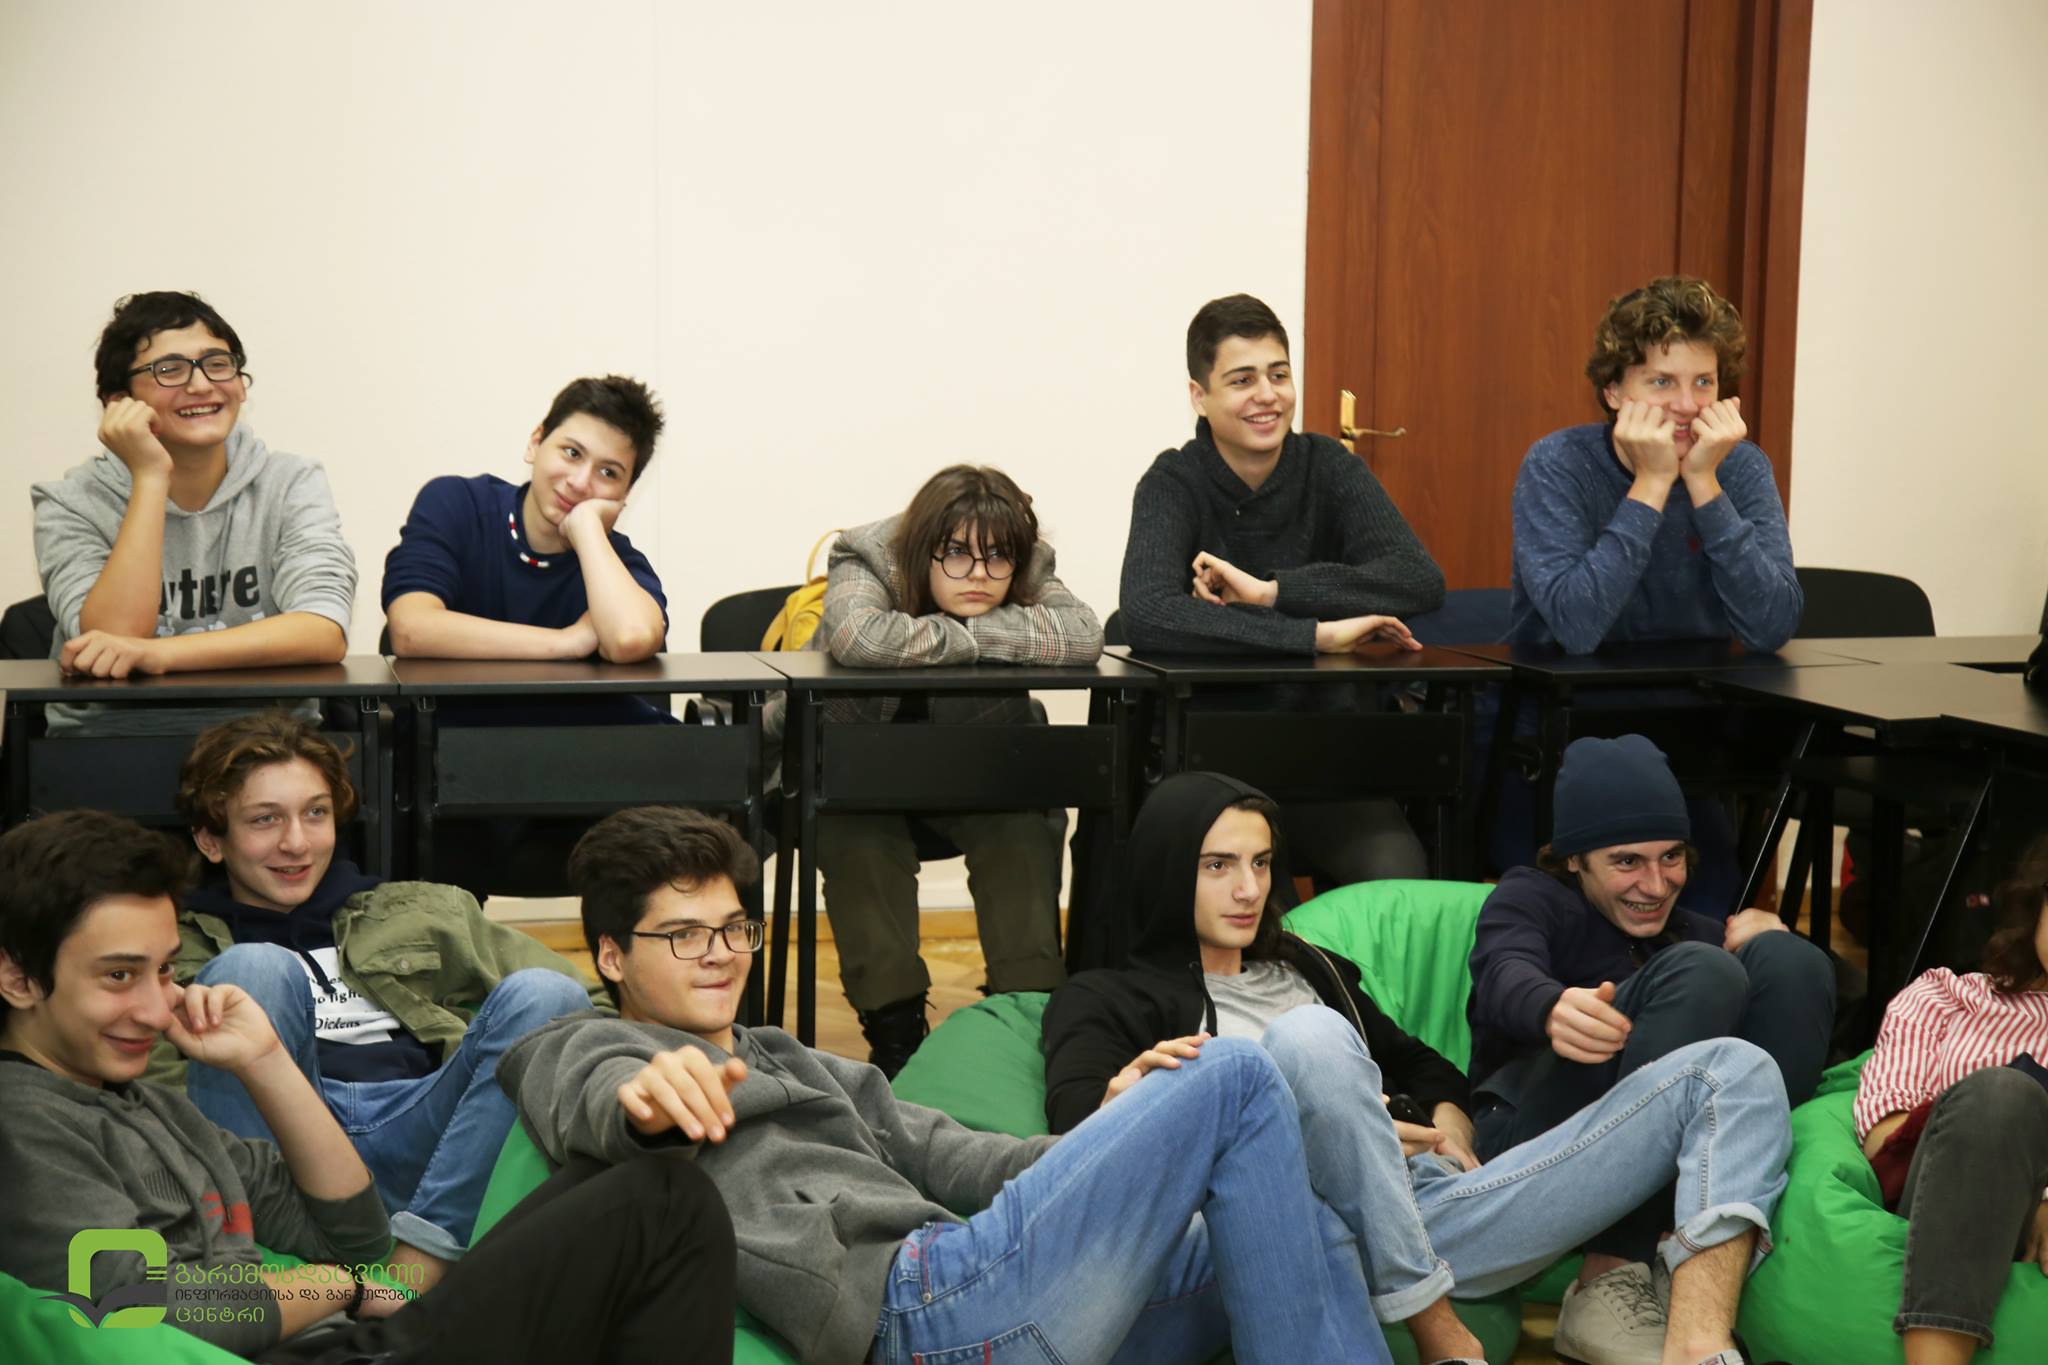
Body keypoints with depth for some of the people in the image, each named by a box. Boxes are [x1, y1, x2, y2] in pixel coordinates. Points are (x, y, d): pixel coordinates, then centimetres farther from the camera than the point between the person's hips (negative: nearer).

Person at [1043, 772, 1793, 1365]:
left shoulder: (1310, 969, 30)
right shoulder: (1107, 1000, 14)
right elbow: (1081, 1129, -3)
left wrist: (1449, 1131, 14)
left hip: (1442, 1206, 6)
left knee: (1734, 1069, -4)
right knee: (1309, 1037, -38)